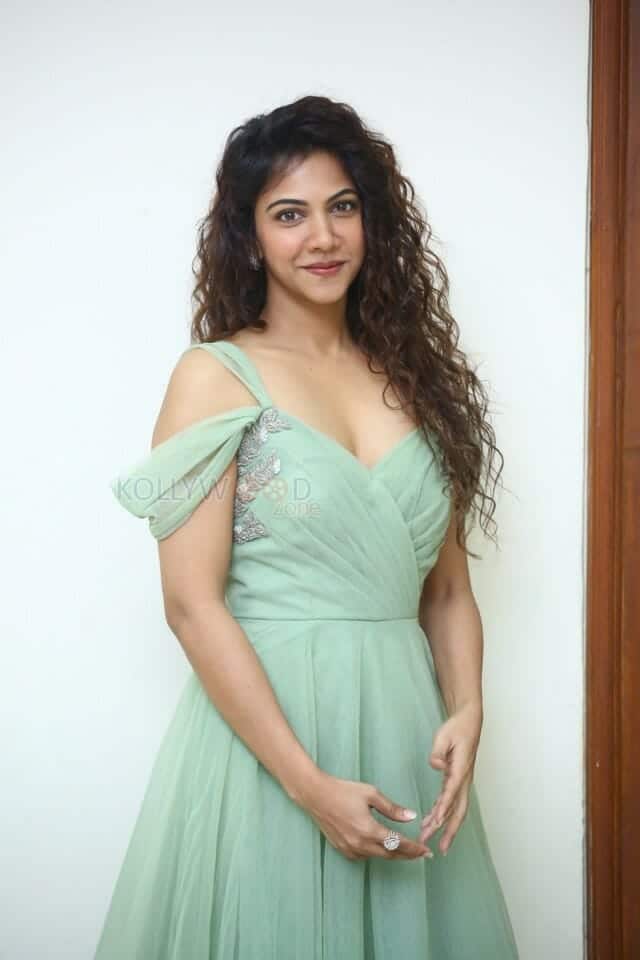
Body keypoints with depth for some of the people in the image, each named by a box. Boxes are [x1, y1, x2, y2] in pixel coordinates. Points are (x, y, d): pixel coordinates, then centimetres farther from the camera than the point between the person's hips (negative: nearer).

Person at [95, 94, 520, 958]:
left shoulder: (410, 374, 9)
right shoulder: (215, 376, -5)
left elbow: (448, 587, 10)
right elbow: (192, 604, -12)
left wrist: (466, 711, -8)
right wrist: (309, 782, -17)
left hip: (403, 725, 5)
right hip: (263, 724, -4)